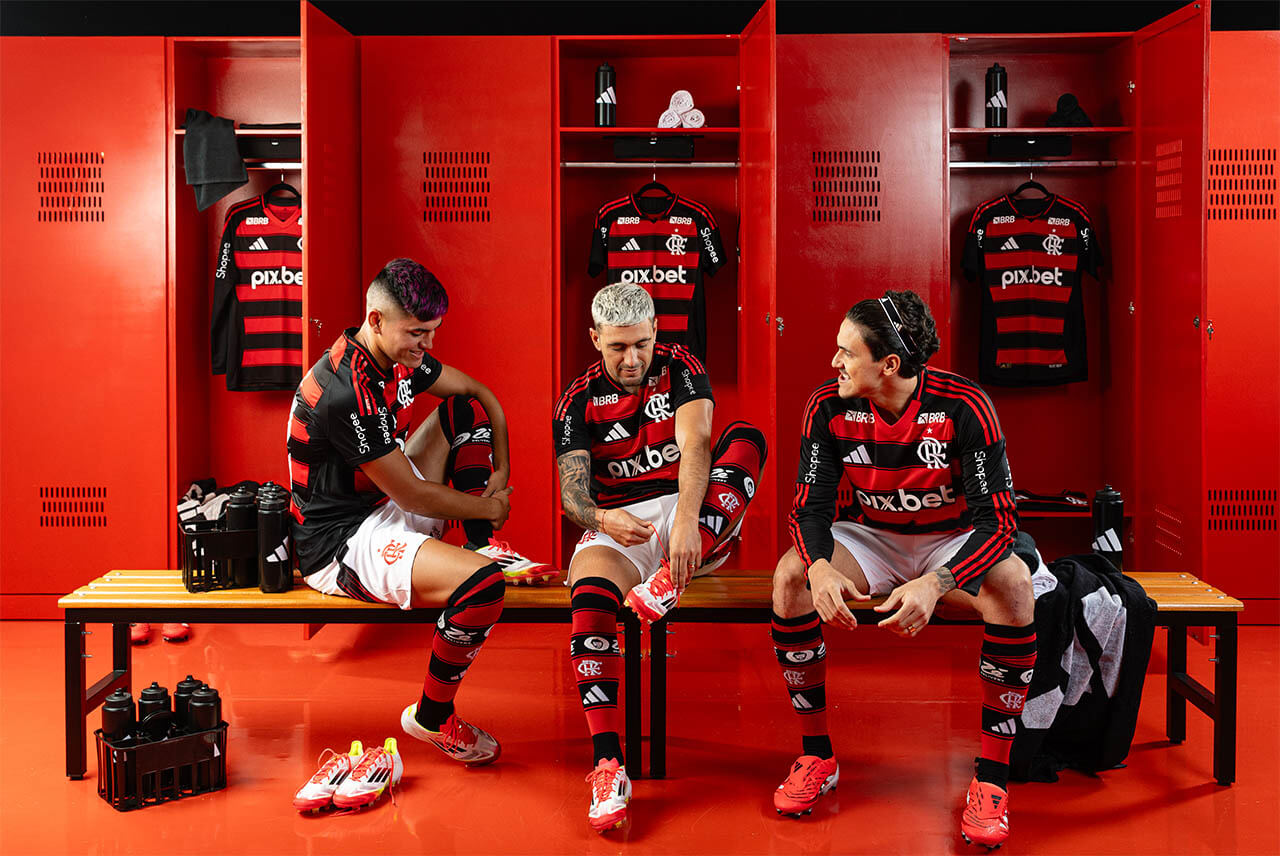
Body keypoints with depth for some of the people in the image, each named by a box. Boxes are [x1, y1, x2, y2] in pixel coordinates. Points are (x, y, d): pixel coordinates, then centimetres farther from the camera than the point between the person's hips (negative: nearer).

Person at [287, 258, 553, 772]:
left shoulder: (399, 355, 0)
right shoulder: (345, 392, -28)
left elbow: (480, 393, 14)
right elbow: (412, 494, -22)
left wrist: (501, 471, 2)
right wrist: (490, 507, -7)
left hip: (386, 507, 9)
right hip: (340, 543, -9)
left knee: (464, 411, 8)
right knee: (484, 583, -29)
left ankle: (482, 548, 6)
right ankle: (432, 716, -6)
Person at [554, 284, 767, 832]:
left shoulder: (679, 369, 1)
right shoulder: (579, 402, 3)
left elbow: (695, 445, -16)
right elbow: (572, 495, -6)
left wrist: (685, 521, -35)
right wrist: (603, 519, -31)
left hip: (698, 521, 0)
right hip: (618, 527, 0)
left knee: (746, 438, -26)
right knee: (590, 593, -35)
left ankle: (671, 580, -39)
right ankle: (608, 766, -36)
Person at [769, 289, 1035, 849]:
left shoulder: (964, 407, -23)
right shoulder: (829, 407, -14)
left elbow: (997, 520, -24)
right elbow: (810, 506, -11)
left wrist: (936, 583, -41)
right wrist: (820, 568, -35)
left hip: (953, 542, -2)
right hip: (870, 538, 2)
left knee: (1013, 584, -33)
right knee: (790, 576, -26)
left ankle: (991, 777, -22)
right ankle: (816, 756, -10)